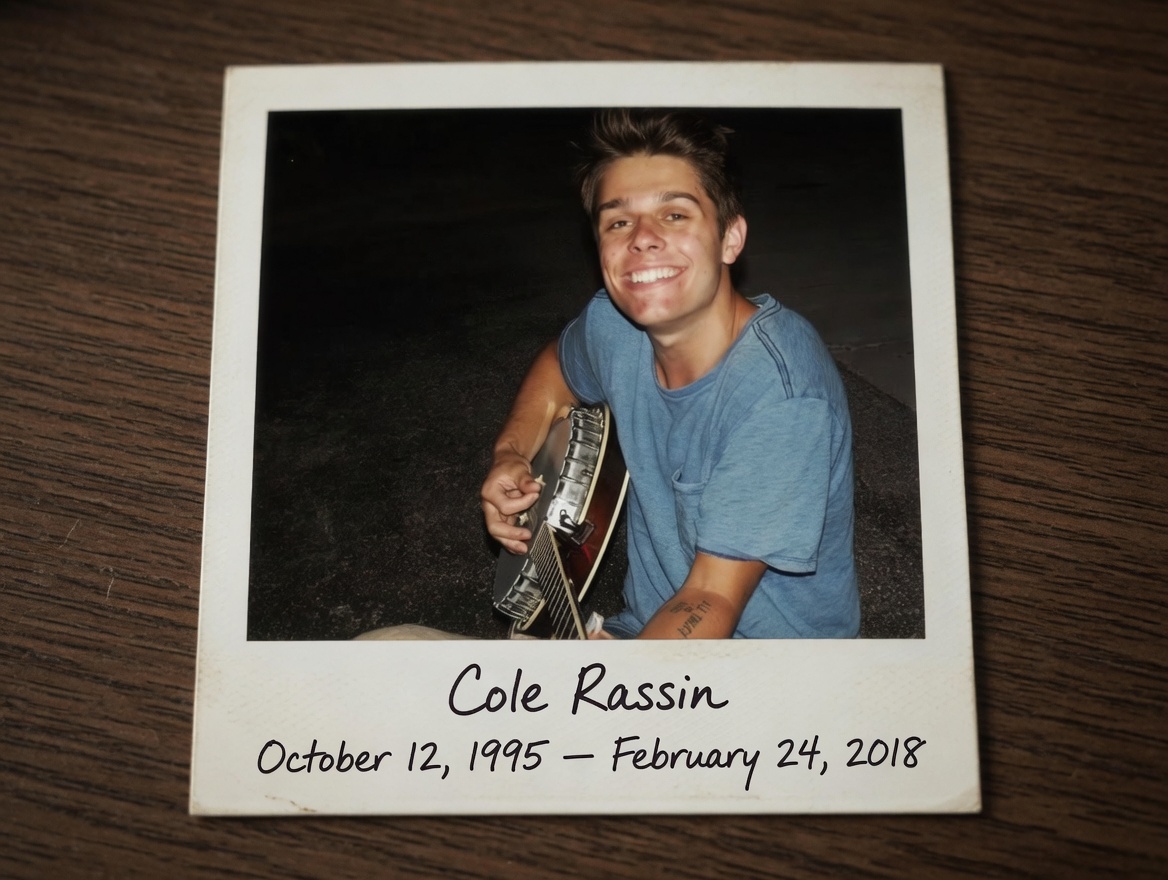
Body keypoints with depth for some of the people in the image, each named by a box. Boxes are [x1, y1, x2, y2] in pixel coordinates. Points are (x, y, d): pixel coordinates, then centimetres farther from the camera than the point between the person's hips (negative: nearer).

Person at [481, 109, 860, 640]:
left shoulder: (779, 392, -26)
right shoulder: (613, 324, -7)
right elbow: (556, 366, 18)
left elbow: (712, 601, -26)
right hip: (645, 629, 6)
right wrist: (511, 454, 1)